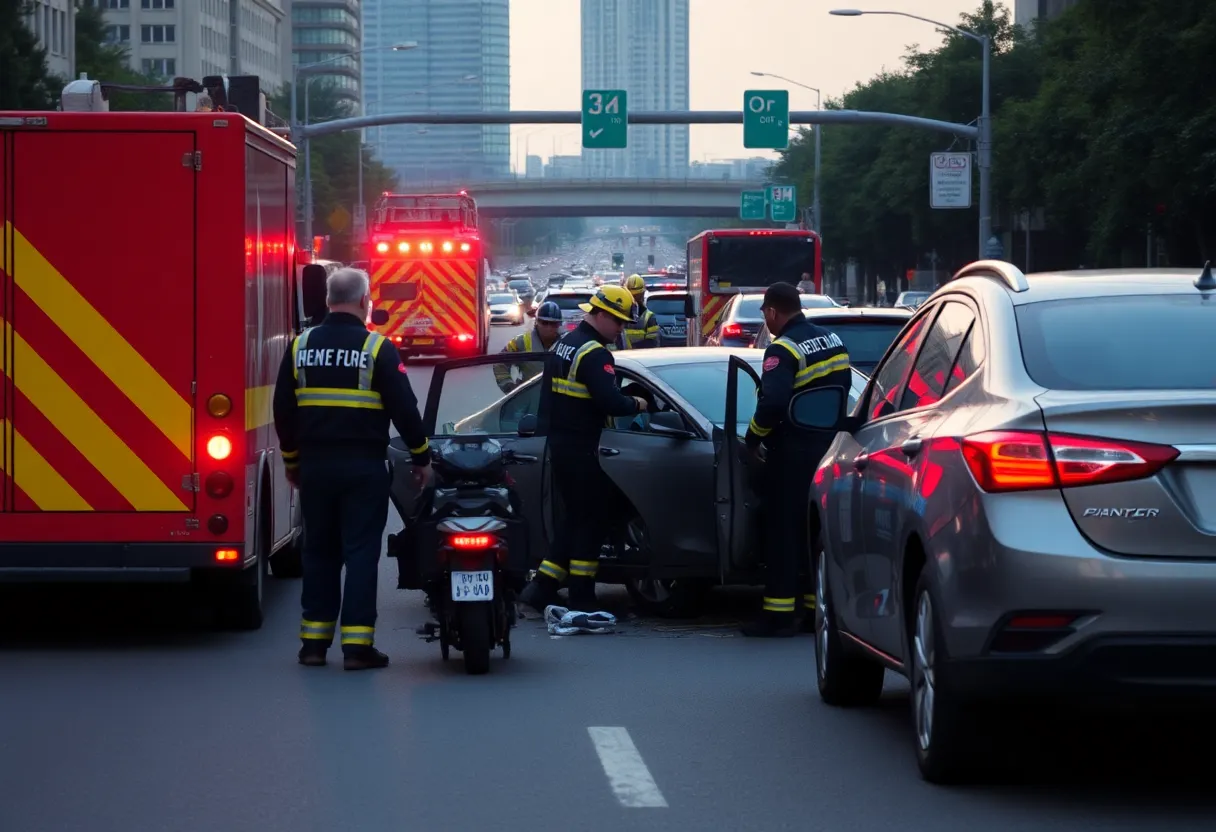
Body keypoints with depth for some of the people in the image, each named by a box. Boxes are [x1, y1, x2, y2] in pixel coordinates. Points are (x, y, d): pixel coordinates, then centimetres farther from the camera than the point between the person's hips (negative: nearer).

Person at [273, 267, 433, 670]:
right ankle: (357, 644, -6)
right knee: (361, 552, -2)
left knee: (319, 550, 12)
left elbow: (283, 410, 10)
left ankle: (314, 641, 13)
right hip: (364, 467, -4)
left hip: (315, 466, 4)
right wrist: (421, 457, 4)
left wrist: (292, 460, 21)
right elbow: (404, 408, -7)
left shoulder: (301, 346, 4)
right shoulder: (378, 348, -8)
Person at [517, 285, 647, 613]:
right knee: (591, 520, -1)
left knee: (573, 516, 15)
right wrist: (636, 405, -7)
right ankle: (581, 598, 3)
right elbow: (609, 401, -26)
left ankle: (542, 589, 11)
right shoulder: (595, 354, -17)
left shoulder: (564, 343, 13)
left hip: (559, 442, 9)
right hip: (582, 449, -9)